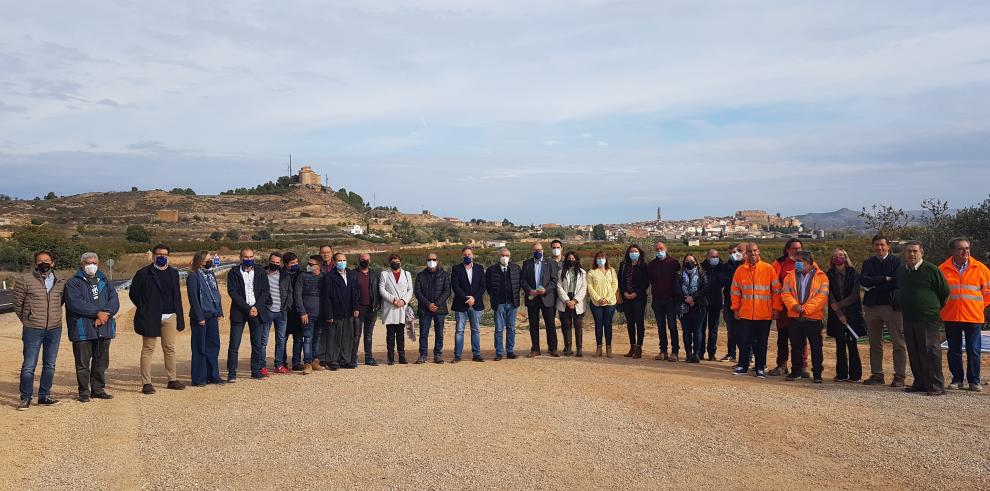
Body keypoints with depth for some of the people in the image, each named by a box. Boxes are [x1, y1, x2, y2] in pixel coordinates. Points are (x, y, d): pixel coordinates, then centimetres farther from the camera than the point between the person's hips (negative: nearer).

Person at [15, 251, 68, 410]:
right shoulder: (25, 280, -5)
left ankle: (44, 396, 21)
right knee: (29, 365, -2)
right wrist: (28, 321, 8)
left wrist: (53, 319, 13)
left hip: (54, 330, 4)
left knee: (50, 365, 11)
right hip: (33, 330, -4)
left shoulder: (60, 282, 6)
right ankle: (25, 398, 10)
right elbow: (17, 304, 3)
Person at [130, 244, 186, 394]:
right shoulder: (144, 273, -3)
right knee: (148, 349, -1)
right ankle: (146, 383, 2)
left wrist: (179, 315, 11)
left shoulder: (173, 273, 12)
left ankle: (172, 380, 18)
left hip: (170, 317, 5)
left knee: (170, 348, 10)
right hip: (150, 318, -4)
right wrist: (144, 309, 0)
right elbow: (133, 293, 2)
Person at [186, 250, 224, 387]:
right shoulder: (193, 276, -10)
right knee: (199, 347, 0)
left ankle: (213, 375, 19)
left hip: (212, 315, 7)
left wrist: (219, 312, 7)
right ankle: (198, 378, 7)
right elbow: (193, 297, -13)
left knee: (213, 345, 10)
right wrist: (200, 317, -16)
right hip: (199, 316, -7)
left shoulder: (211, 274, 12)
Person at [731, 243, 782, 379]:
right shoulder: (740, 270, 4)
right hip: (745, 314, 1)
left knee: (761, 343, 6)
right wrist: (736, 308, 5)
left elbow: (776, 290, 1)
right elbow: (735, 291, 9)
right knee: (744, 341, 5)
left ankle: (760, 368, 16)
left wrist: (776, 308, -3)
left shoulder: (768, 269, -1)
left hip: (764, 315, -1)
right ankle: (742, 366, 18)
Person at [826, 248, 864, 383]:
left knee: (852, 344, -3)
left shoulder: (853, 274, 2)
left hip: (852, 314, -2)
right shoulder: (829, 275, 6)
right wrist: (839, 314, -9)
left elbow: (854, 295, -5)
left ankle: (855, 375, 3)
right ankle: (841, 374, 10)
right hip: (836, 315, 2)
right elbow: (830, 296, -2)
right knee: (840, 345, 5)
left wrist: (838, 305, -10)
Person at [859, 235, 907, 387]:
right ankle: (876, 375, 16)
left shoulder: (896, 261, 1)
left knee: (899, 344, -3)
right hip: (872, 307, 4)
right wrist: (885, 279, -11)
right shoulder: (868, 263, 12)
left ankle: (899, 376, 2)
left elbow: (898, 281, -14)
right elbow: (863, 280, -5)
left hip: (892, 306, -4)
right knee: (875, 344, 9)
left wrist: (874, 285, -8)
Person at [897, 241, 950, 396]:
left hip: (929, 319, -6)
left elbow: (946, 293, 0)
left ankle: (936, 385, -2)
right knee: (914, 353, 9)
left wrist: (935, 309, 7)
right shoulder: (901, 271, 12)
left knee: (931, 352, -7)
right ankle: (920, 383, 18)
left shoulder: (931, 269, -7)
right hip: (908, 319, 6)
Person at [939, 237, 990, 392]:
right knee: (954, 350, 7)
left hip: (973, 316, 0)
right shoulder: (943, 269, 1)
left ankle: (974, 381, 14)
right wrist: (944, 307, 7)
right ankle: (957, 379, 17)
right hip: (951, 317, 1)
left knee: (974, 350, 4)